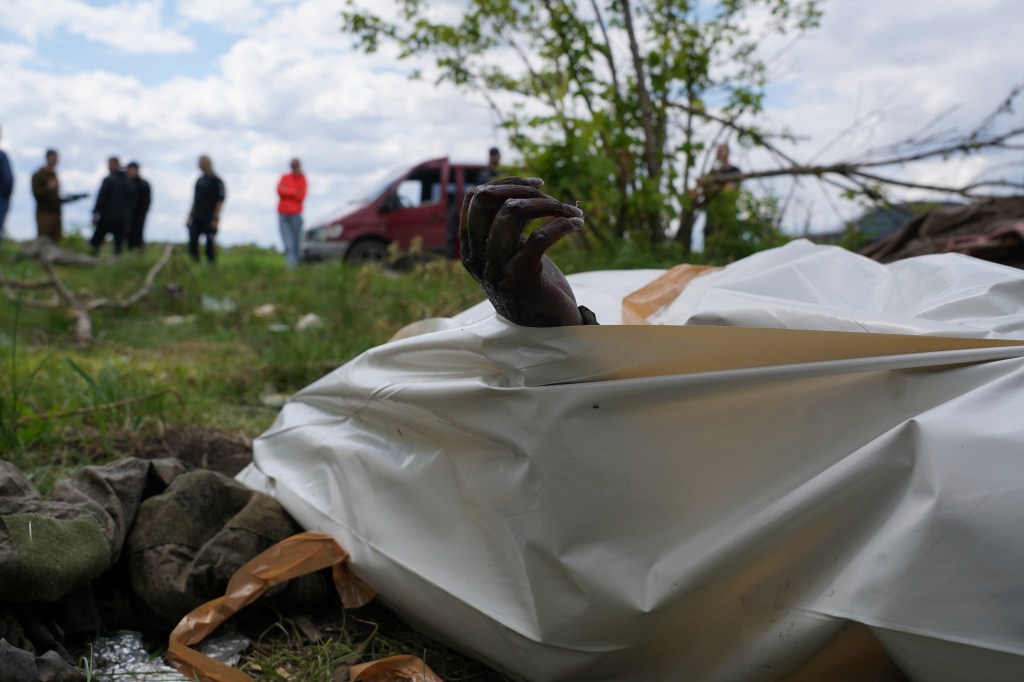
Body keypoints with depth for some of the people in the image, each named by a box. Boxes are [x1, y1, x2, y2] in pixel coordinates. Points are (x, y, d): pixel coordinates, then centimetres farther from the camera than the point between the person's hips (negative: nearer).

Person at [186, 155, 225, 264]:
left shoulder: (216, 181, -5)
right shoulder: (199, 181, 16)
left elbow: (220, 200, -9)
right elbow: (195, 200, 20)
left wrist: (215, 219, -15)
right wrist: (190, 216, 16)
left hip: (209, 218, -6)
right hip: (197, 218, 6)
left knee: (209, 244, -4)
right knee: (192, 243, 0)